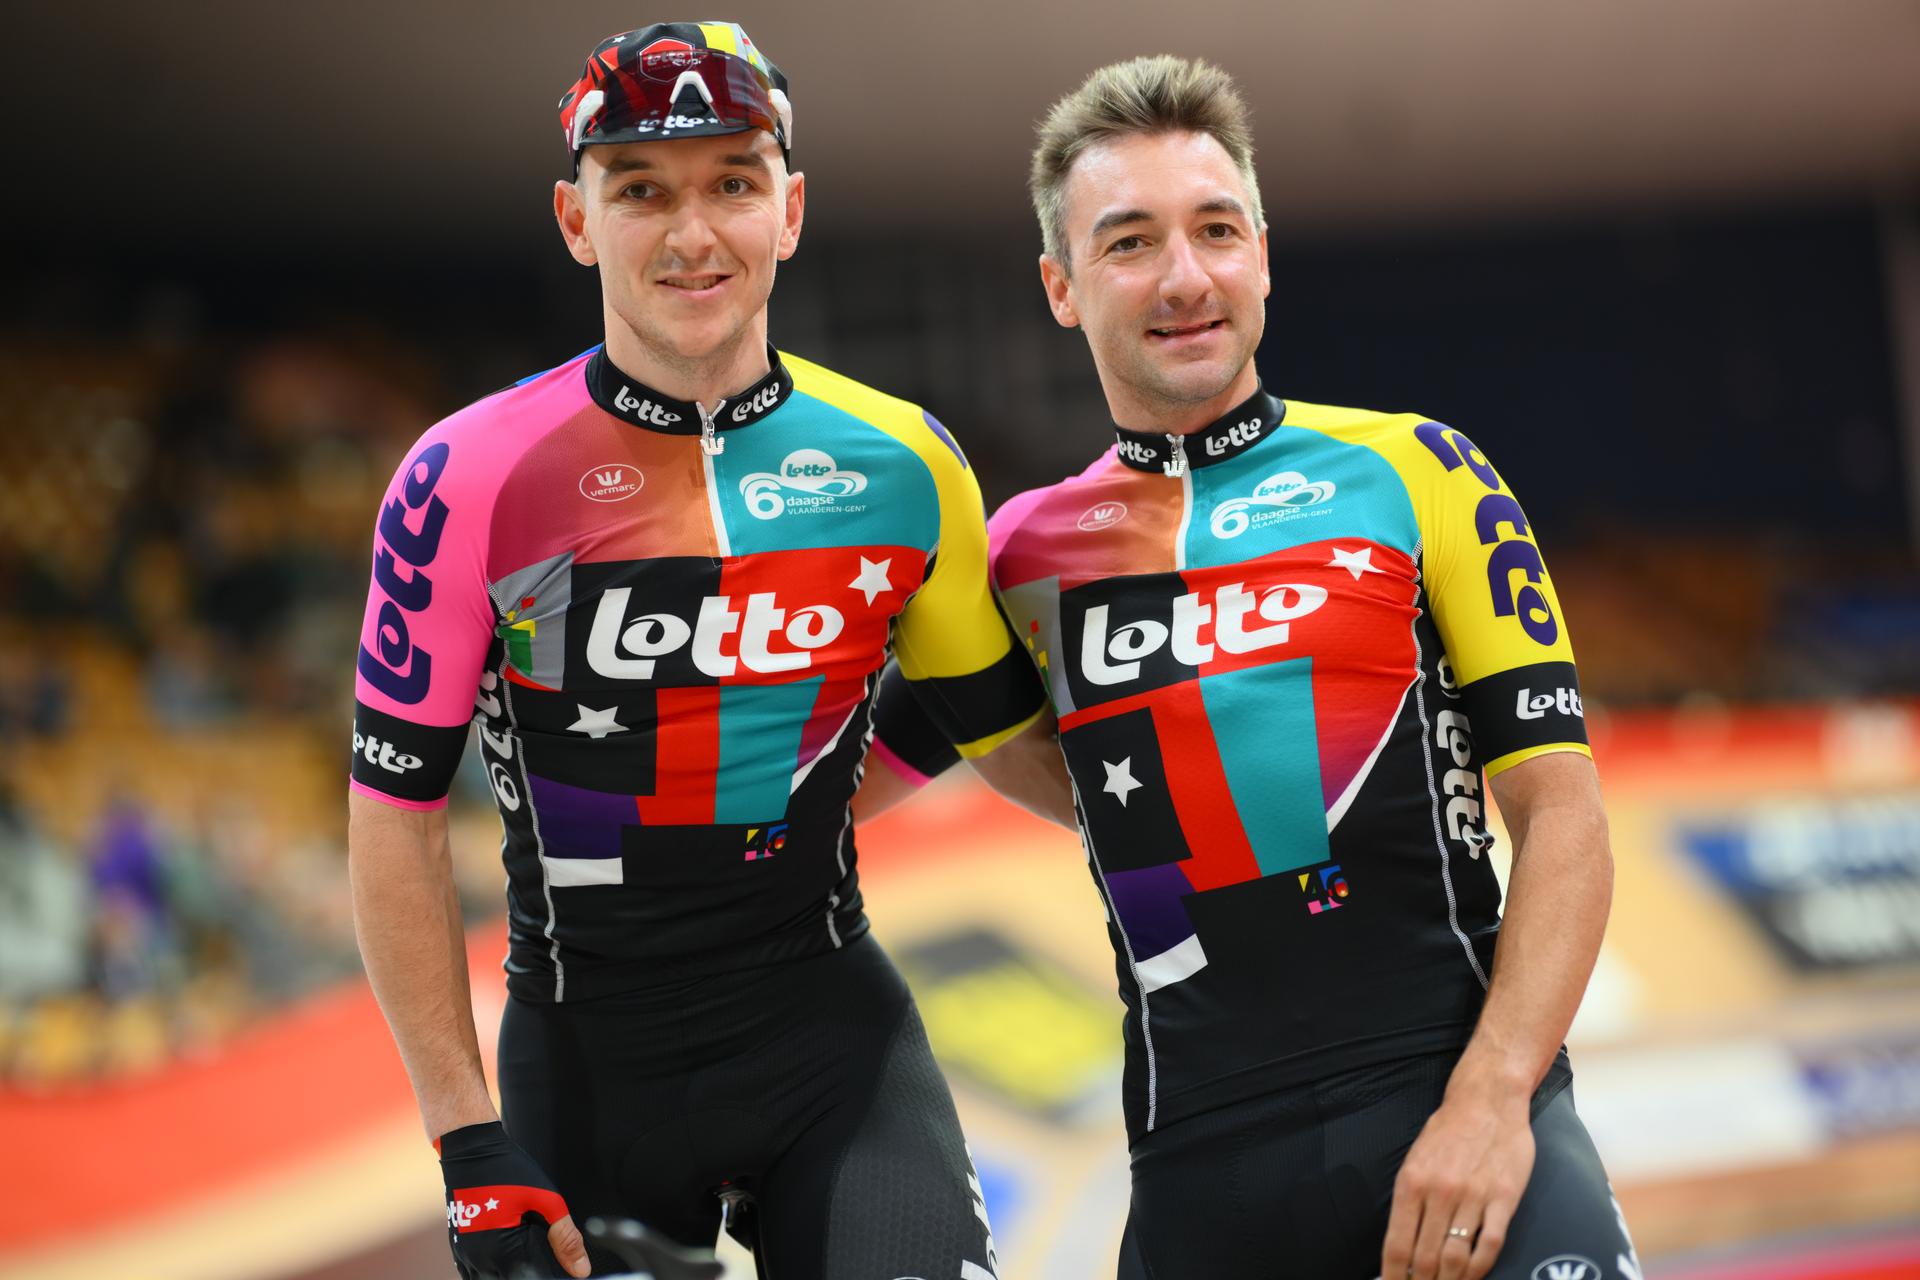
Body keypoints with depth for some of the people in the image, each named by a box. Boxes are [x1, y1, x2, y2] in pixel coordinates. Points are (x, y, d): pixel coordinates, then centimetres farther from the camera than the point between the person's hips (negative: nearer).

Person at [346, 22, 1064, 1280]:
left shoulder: (903, 466, -2)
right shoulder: (470, 481, -9)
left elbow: (1012, 737, 12)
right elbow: (398, 817, -5)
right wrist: (471, 1147, -7)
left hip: (828, 1030, 1)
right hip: (588, 1059, -1)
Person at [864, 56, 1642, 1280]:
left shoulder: (1412, 474, 5)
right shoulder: (1029, 551, 12)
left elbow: (1560, 814, 1)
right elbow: (829, 786, 22)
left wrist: (1491, 1099, -10)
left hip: (1451, 1098, -2)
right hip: (1199, 1165, 3)